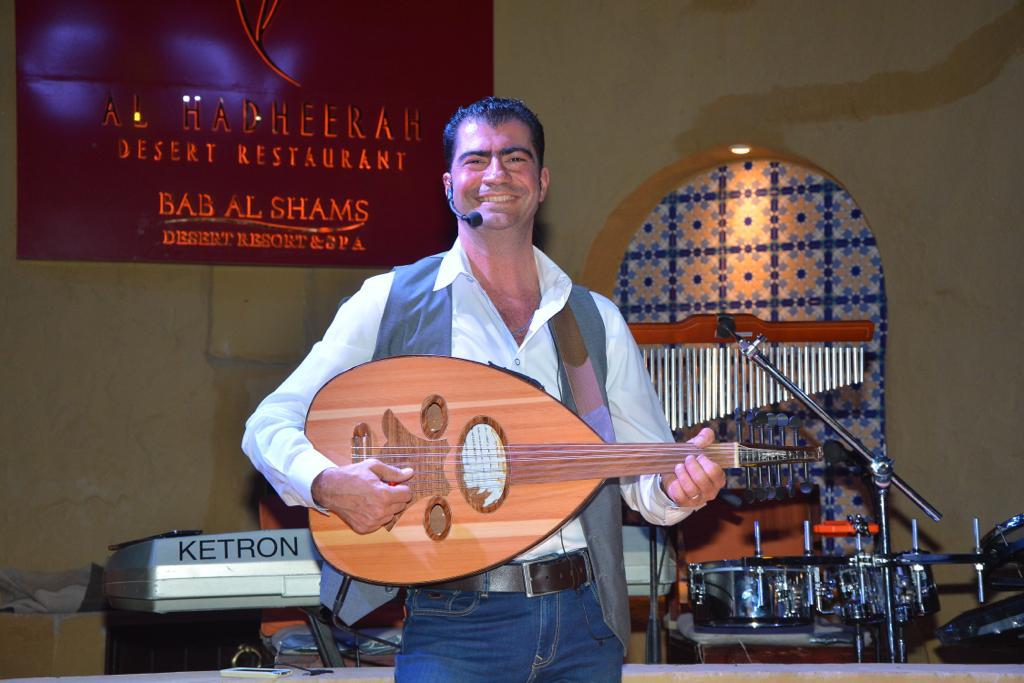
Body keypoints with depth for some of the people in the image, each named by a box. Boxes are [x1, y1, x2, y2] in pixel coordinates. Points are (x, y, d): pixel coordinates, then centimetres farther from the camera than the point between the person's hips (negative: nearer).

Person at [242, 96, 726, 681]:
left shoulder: (597, 319, 12)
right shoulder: (393, 301, 3)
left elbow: (646, 475, 13)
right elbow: (271, 425, 1)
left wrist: (678, 486, -11)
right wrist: (327, 483, -20)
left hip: (585, 623, 3)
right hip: (458, 624, -3)